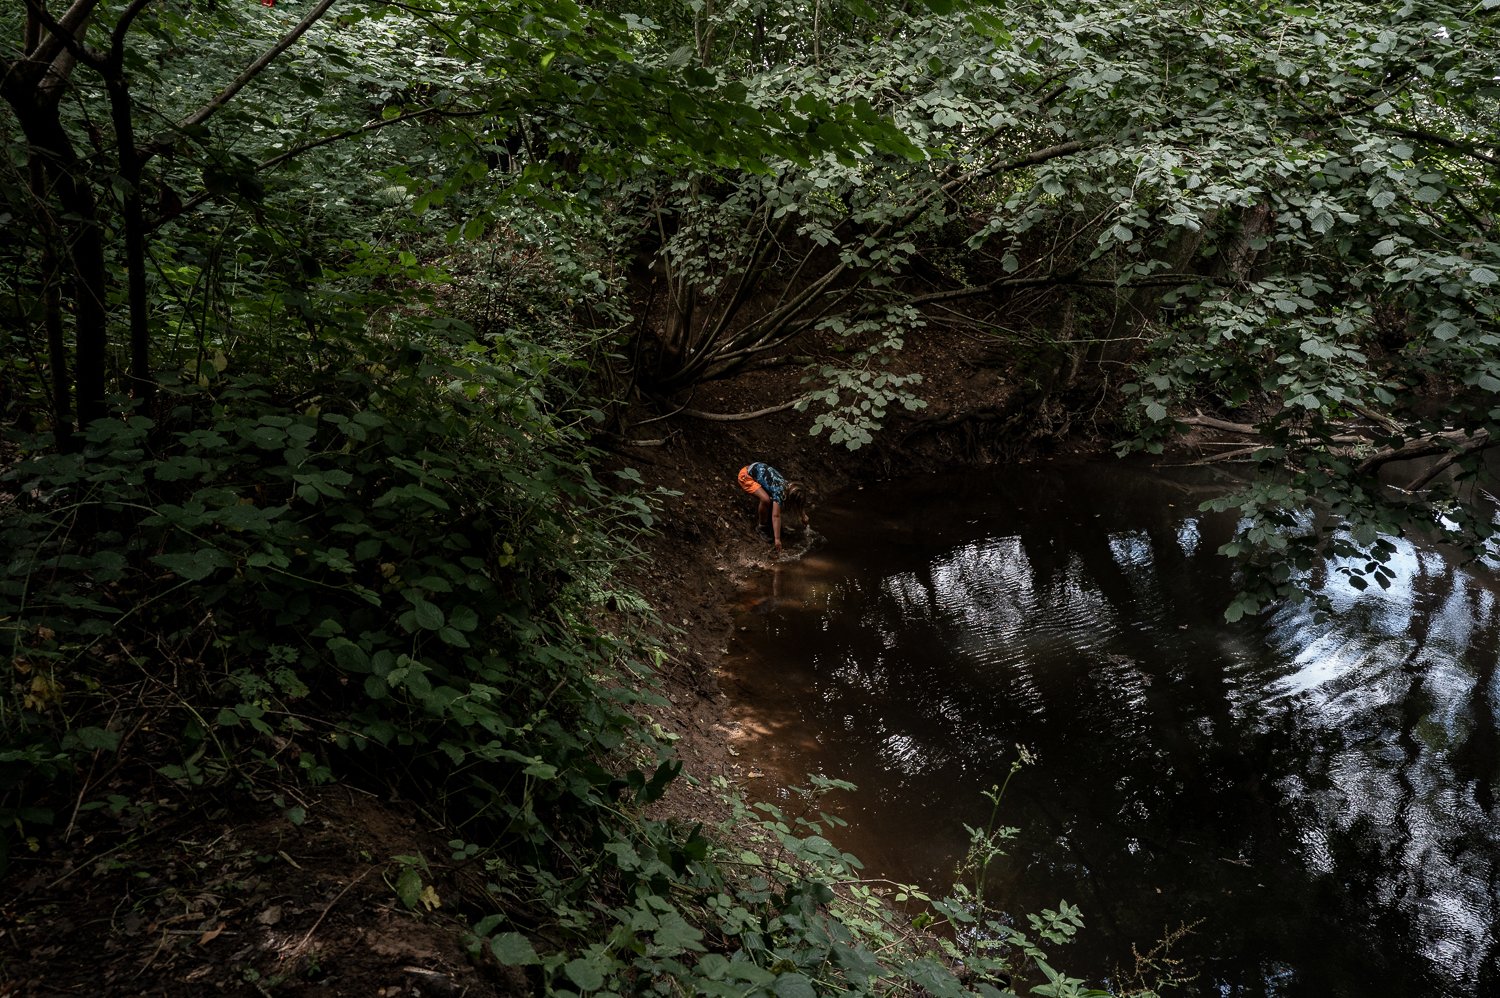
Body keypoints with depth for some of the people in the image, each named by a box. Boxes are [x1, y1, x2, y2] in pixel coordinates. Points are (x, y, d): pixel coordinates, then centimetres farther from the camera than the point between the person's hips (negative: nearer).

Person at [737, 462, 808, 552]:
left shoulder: (788, 486, -5)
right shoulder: (779, 492, -28)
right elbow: (776, 516, -31)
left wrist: (804, 516, 28)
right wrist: (777, 539, -32)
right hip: (746, 476, -9)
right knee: (766, 499, -25)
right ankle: (761, 525, -4)